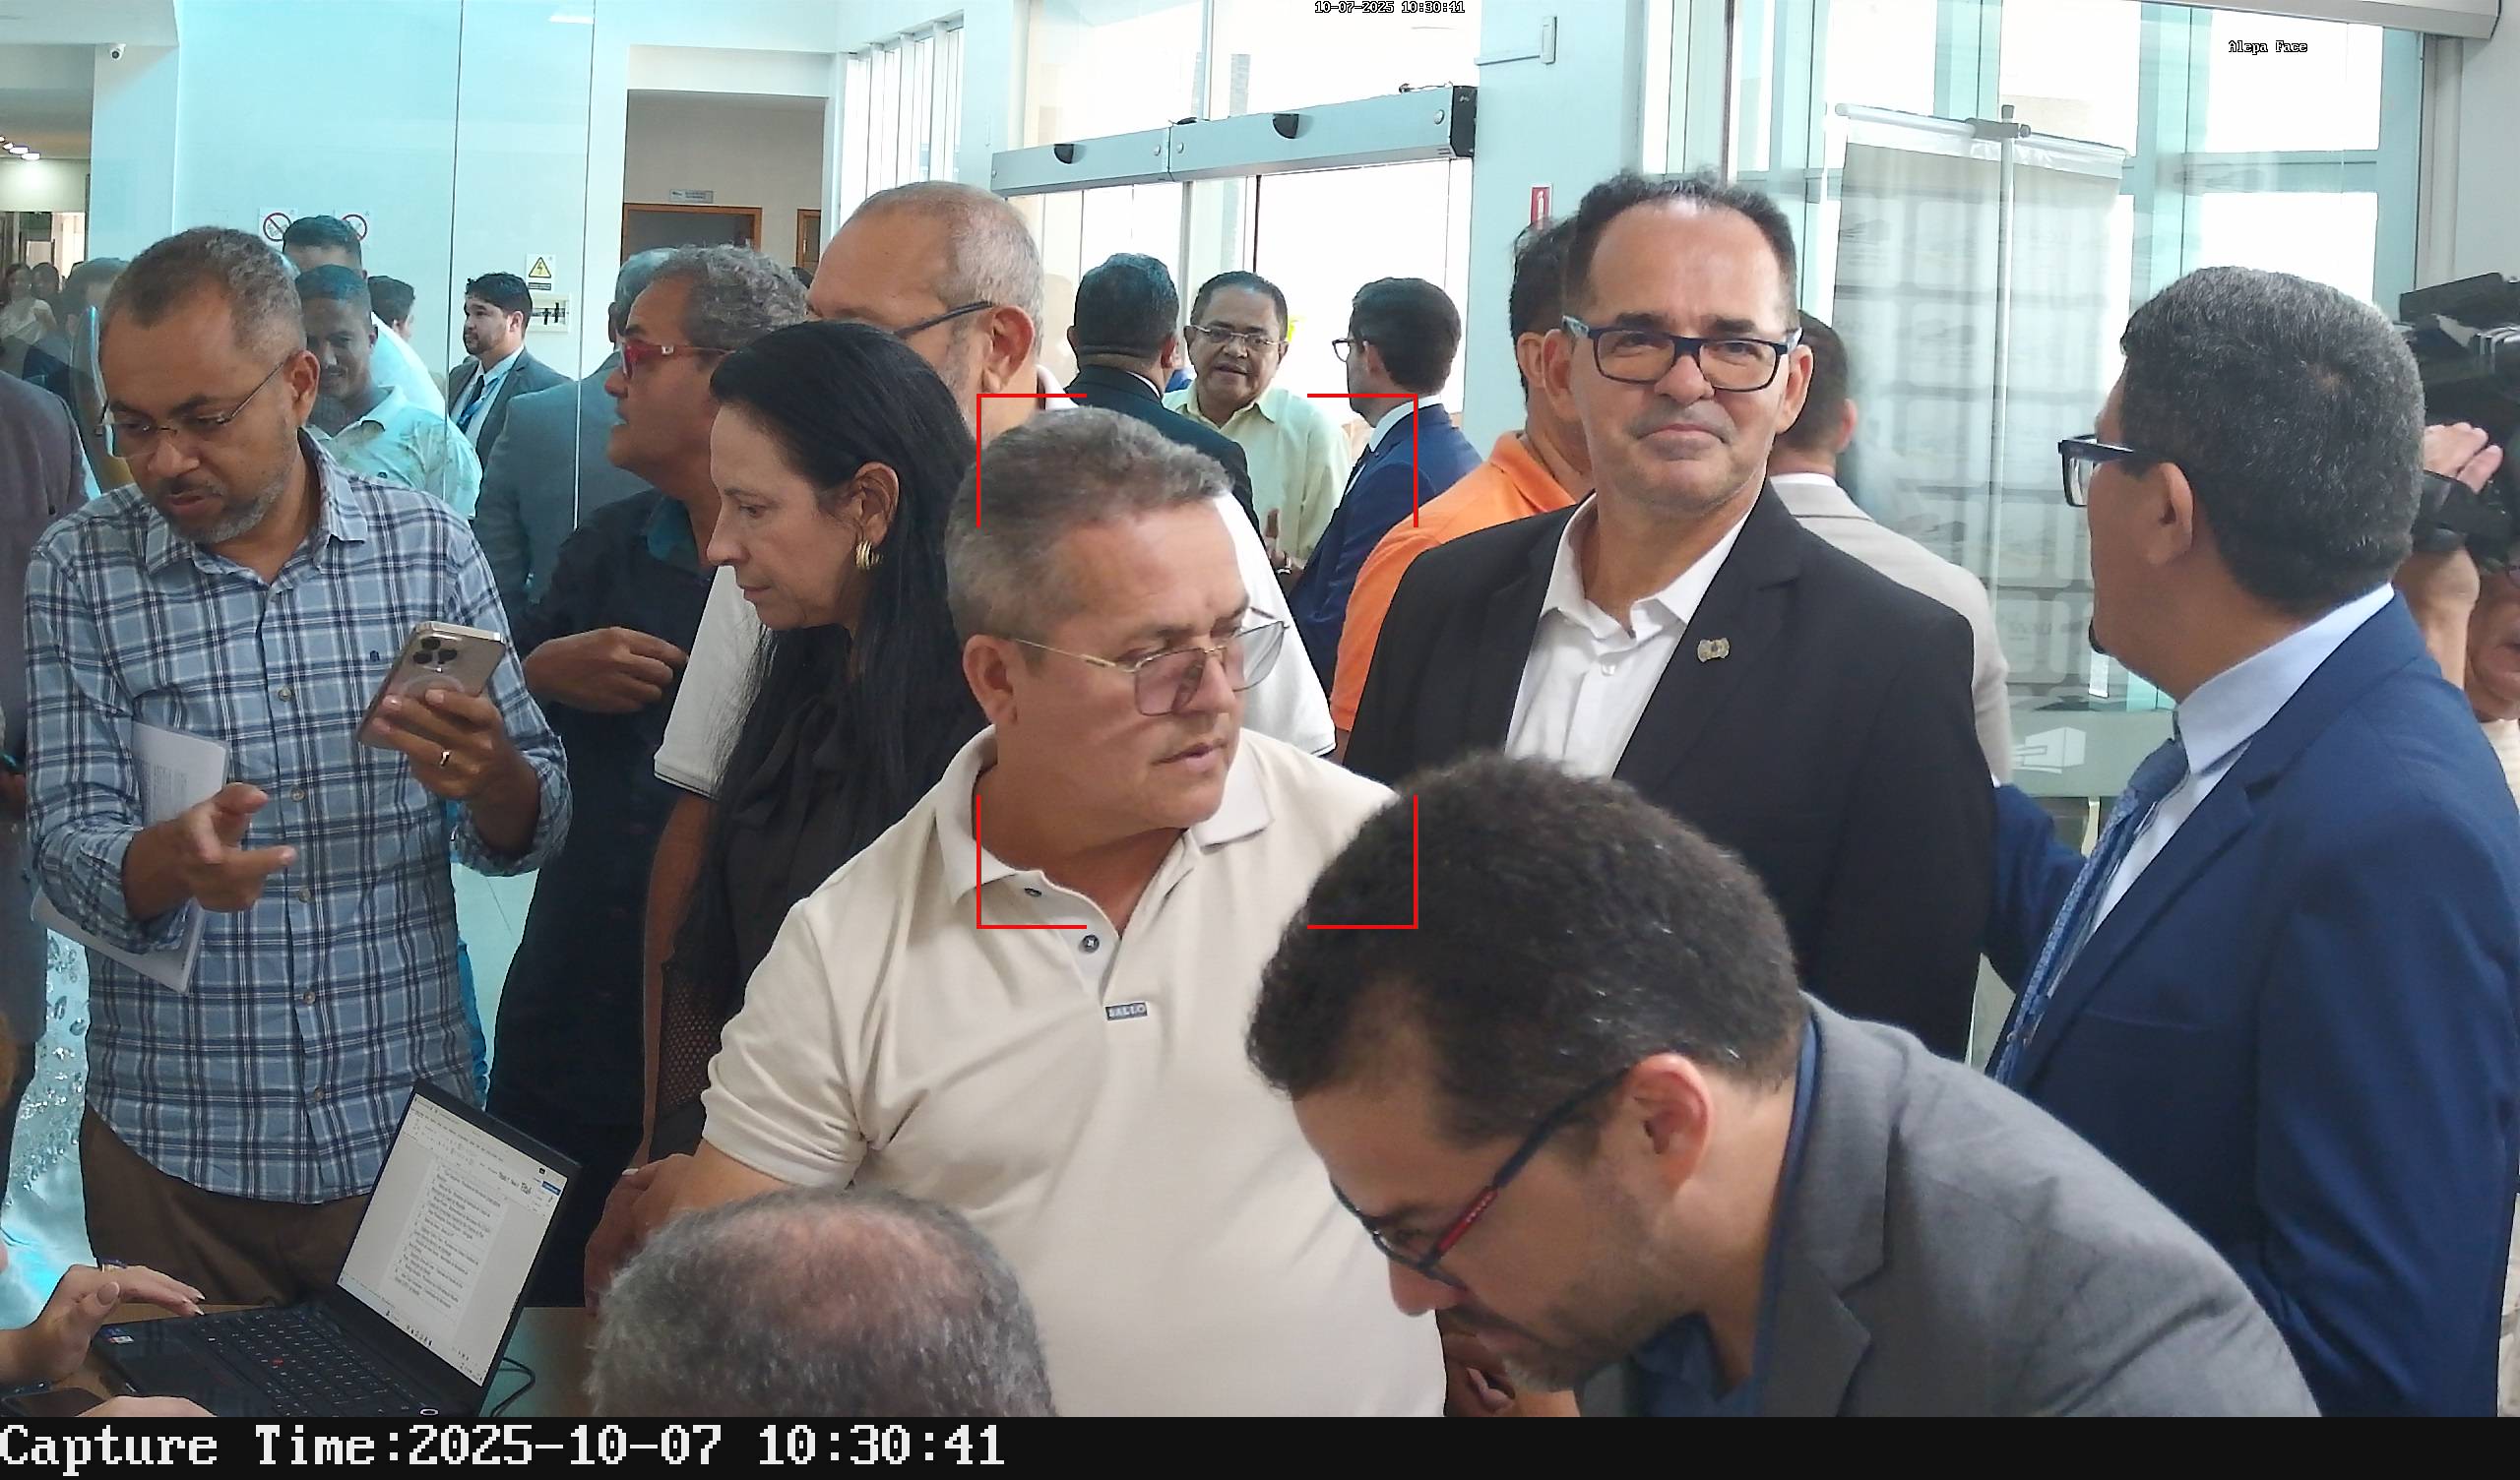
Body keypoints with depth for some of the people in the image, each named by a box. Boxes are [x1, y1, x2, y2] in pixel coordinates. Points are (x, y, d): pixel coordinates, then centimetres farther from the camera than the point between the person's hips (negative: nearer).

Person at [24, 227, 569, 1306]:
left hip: (406, 1128, 1)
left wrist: (491, 778, -21)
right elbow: (67, 849, -8)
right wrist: (175, 856, -29)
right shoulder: (81, 569, -2)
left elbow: (529, 834, 2)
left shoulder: (427, 547, 0)